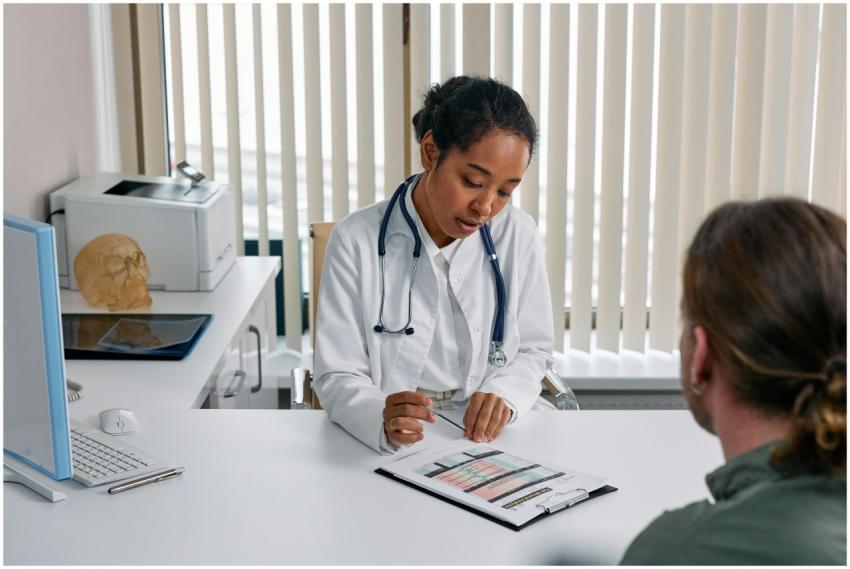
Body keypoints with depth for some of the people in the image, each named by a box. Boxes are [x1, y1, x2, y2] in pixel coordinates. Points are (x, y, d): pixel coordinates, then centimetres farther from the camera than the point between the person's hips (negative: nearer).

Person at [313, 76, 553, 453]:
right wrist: (383, 420, -31)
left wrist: (503, 394, -14)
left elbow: (532, 350, 7)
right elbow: (338, 377, -10)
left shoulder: (519, 236, -2)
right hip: (383, 445, -3)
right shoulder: (357, 241, -10)